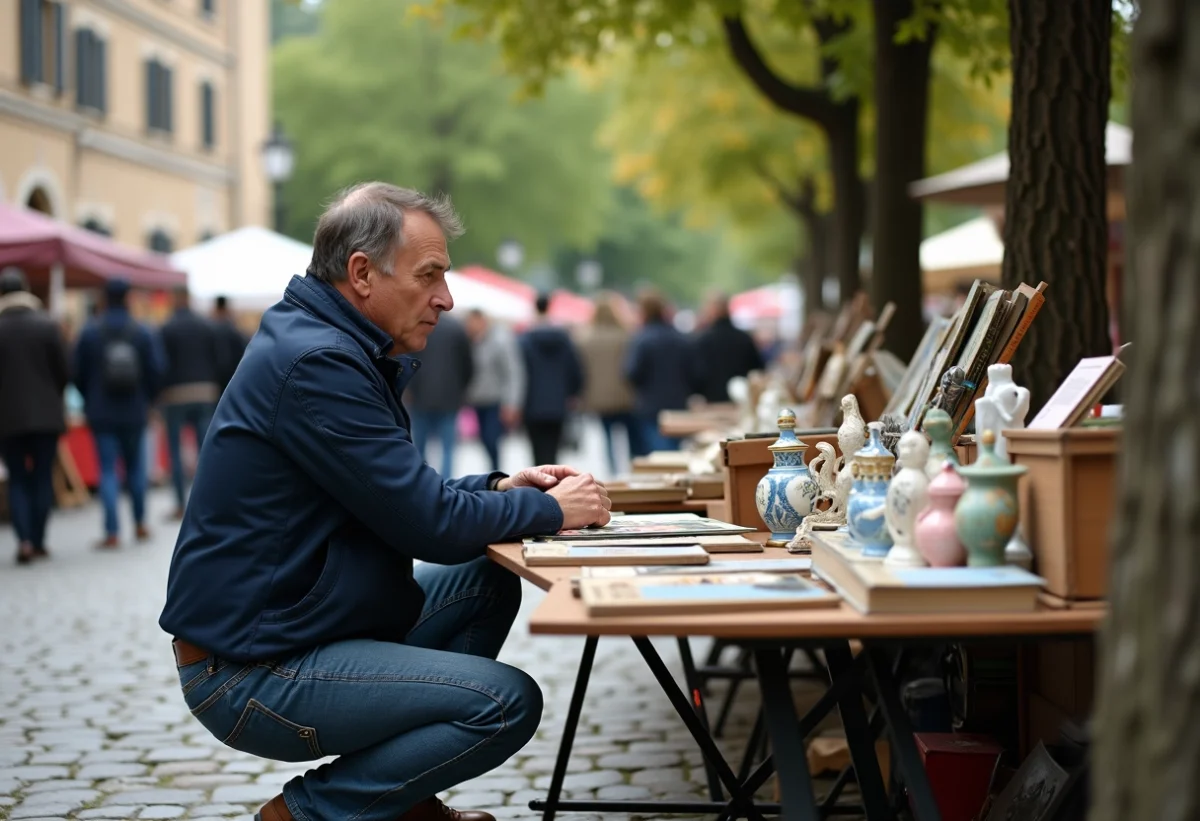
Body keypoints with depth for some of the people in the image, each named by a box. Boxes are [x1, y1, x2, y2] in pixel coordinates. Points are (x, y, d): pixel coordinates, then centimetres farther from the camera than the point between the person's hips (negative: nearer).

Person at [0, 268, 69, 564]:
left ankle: (24, 540, -7)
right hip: (46, 414, 0)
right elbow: (63, 371, -3)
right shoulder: (47, 325, -5)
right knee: (43, 477, 8)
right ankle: (39, 542, 9)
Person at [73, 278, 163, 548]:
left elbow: (77, 374, -1)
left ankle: (112, 532, -7)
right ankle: (139, 524, 21)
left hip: (101, 413, -1)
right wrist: (146, 399, 13)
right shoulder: (142, 332, -5)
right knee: (135, 467, 14)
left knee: (107, 470, -1)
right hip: (134, 412, 1)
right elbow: (156, 371, -4)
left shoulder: (89, 332, -5)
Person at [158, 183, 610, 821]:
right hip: (249, 674, -11)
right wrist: (550, 510, -6)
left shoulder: (330, 347, 12)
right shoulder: (316, 363, -21)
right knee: (508, 701, -16)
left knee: (487, 585, 15)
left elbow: (400, 498, 20)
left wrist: (497, 489, 5)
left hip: (283, 631, 11)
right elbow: (430, 526, -21)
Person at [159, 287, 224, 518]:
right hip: (205, 393, 3)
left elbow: (161, 364, -9)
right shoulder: (208, 326, 4)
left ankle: (181, 505, 0)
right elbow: (220, 360, 4)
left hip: (175, 395, -3)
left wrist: (158, 394, 2)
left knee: (175, 451, 3)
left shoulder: (166, 329, -6)